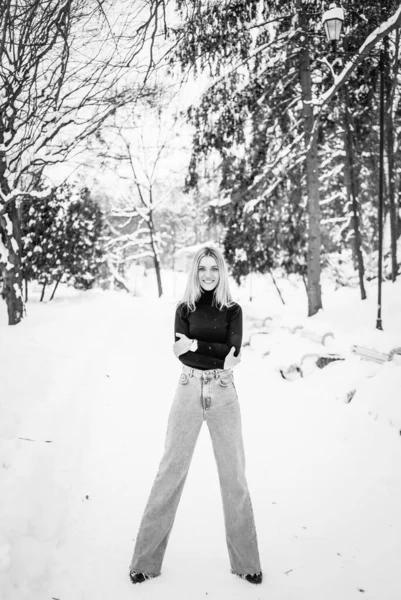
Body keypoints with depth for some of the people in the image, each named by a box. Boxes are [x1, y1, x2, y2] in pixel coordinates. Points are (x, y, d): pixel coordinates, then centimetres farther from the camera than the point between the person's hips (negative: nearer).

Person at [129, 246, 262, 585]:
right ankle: (146, 560, 12)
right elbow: (179, 352, -8)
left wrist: (196, 344, -15)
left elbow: (233, 351, -9)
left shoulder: (233, 310, 5)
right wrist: (219, 358, -19)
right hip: (189, 394, 0)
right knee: (171, 471, 2)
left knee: (234, 475, 5)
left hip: (223, 396, 0)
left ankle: (246, 561, 18)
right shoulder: (184, 309, 6)